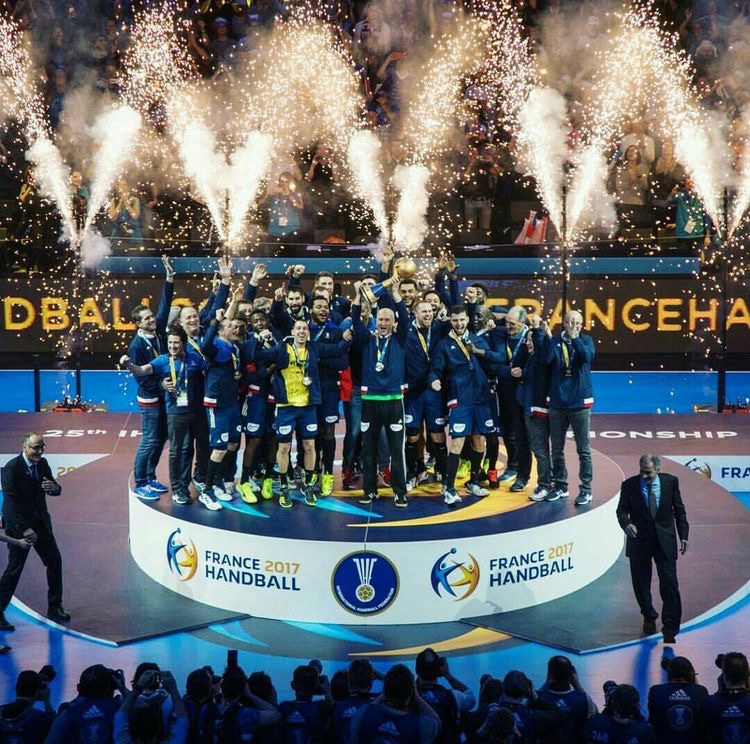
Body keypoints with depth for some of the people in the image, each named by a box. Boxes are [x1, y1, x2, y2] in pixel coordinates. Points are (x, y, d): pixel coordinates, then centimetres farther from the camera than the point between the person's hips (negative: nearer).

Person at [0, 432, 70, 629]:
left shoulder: (42, 463, 3)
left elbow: (55, 490, 8)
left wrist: (54, 487, -19)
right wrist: (25, 530, -24)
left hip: (40, 522, 7)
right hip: (19, 524, -7)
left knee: (54, 561, 6)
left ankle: (54, 608, 19)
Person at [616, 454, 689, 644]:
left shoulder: (671, 482, -3)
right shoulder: (629, 485, -5)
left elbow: (679, 510, 4)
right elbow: (622, 509, -2)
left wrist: (683, 535, 1)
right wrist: (626, 523, -24)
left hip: (665, 541, -1)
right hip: (639, 540, 1)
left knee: (669, 585, -6)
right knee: (641, 584, 10)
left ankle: (670, 629, -2)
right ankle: (649, 617, 35)